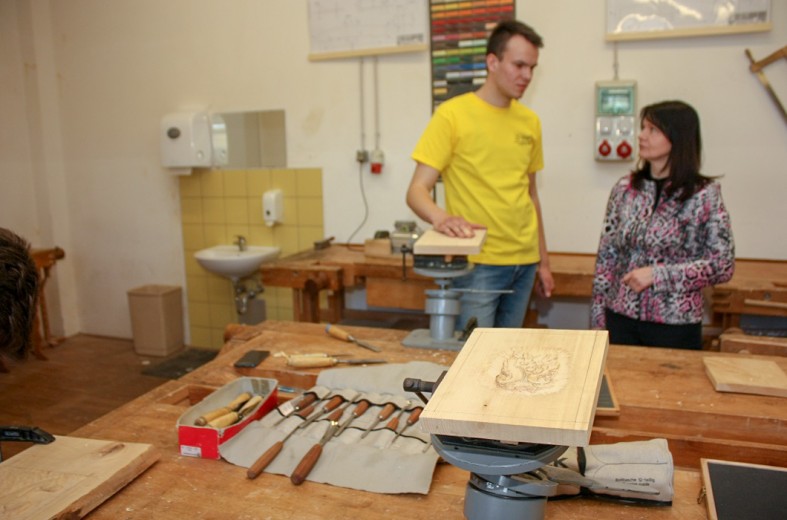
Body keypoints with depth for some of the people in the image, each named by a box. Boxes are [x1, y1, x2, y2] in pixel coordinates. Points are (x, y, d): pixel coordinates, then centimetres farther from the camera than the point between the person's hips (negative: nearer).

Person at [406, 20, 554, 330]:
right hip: (476, 263, -5)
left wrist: (543, 260, 16)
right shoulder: (452, 114, -8)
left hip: (524, 262, 6)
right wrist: (440, 217, -33)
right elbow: (417, 192, -11)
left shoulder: (530, 121, 9)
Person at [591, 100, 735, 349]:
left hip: (675, 327, -2)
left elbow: (722, 266, -7)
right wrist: (598, 317, 2)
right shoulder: (624, 188, 1)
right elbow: (606, 257, 4)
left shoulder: (705, 195, -7)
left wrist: (657, 274, -16)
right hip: (621, 319, 3)